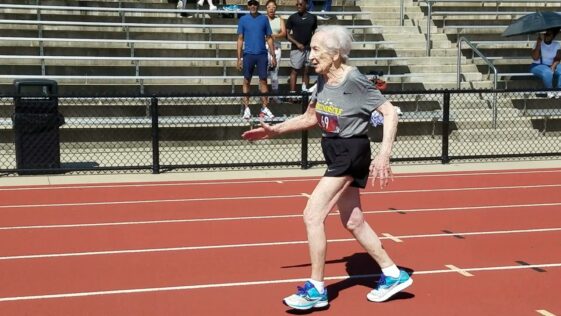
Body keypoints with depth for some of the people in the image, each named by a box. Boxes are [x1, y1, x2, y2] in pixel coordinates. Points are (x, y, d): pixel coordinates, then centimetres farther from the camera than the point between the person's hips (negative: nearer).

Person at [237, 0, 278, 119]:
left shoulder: (264, 19, 4)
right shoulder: (243, 19, 2)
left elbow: (269, 38, 7)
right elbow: (240, 39, 3)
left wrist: (273, 56, 4)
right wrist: (239, 58, -1)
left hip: (262, 55, 1)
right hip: (248, 55, 0)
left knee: (263, 80, 2)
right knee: (247, 81, 5)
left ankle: (265, 108, 8)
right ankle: (246, 108, 12)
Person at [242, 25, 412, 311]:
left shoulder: (355, 80, -18)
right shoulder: (322, 80, 5)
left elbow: (390, 113, -17)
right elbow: (309, 118, 18)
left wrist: (384, 155, -26)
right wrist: (275, 130, 9)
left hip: (351, 153, -9)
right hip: (336, 155, 9)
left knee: (312, 215, -11)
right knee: (353, 222, 15)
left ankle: (316, 289, 0)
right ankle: (393, 275, 29)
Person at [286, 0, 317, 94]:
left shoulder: (312, 17, 6)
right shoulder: (292, 17, -1)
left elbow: (314, 33, 15)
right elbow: (287, 34, 0)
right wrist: (297, 43, -11)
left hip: (309, 49, 3)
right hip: (296, 49, -3)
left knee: (306, 71, 7)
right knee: (294, 71, -3)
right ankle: (292, 92, -3)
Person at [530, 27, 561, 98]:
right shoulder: (538, 44, -2)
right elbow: (535, 58, -17)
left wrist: (553, 66, -24)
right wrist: (538, 44, -21)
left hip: (552, 66, 3)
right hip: (538, 66, -3)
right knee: (547, 72, -37)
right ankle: (550, 91, -15)